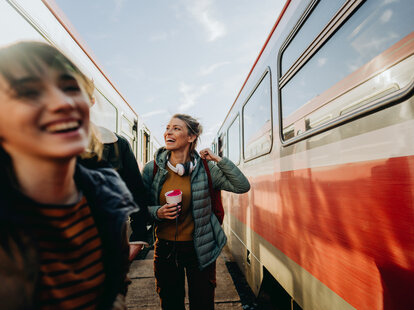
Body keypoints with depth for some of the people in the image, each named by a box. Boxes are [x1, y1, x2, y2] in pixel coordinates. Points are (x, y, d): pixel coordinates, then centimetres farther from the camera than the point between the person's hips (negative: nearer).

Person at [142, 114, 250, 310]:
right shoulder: (152, 169, -4)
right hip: (166, 249, 1)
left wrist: (218, 159, -13)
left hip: (200, 249, -1)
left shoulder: (205, 168, -6)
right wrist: (157, 212, -17)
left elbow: (242, 186, -8)